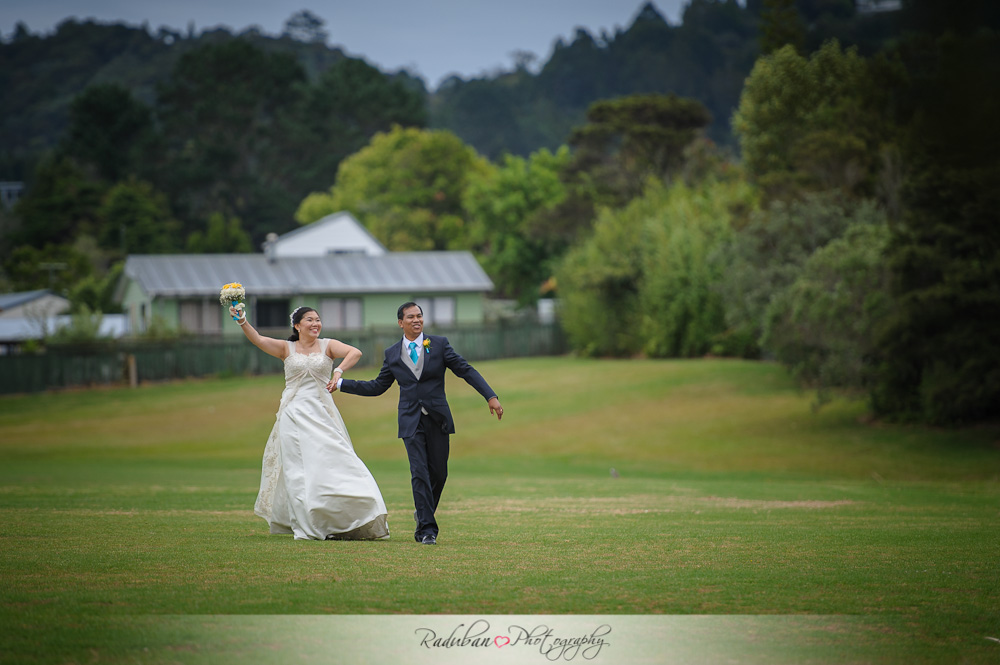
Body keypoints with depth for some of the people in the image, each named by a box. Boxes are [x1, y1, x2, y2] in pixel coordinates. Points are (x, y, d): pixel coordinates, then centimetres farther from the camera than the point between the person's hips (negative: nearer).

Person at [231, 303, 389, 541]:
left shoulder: (327, 346, 6)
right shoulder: (287, 348, 8)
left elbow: (355, 353, -10)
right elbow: (258, 340, -5)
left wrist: (338, 372, -25)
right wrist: (242, 321, -21)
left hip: (321, 413, 0)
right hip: (295, 414, 0)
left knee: (333, 463, -7)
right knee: (300, 470, -3)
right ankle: (308, 528, 1)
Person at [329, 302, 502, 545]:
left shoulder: (439, 344, 3)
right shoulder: (392, 354, 8)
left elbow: (466, 370, 1)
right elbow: (378, 386, 16)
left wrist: (491, 396, -8)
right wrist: (341, 383, 11)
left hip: (437, 418, 0)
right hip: (411, 422, 0)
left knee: (438, 473, 4)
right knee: (419, 473, -10)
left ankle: (423, 514, 30)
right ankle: (427, 529, -8)